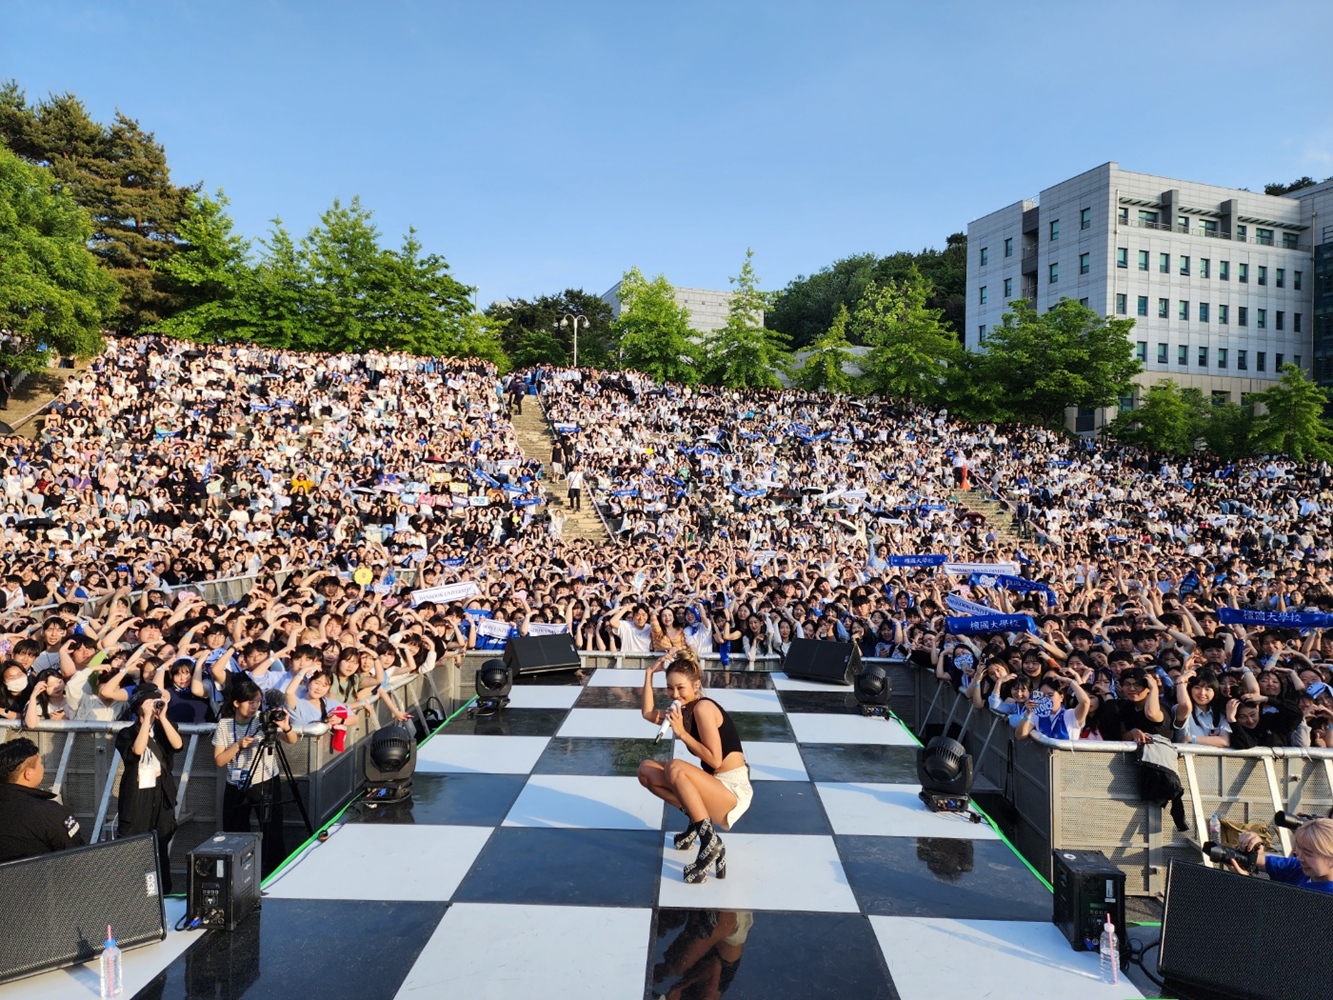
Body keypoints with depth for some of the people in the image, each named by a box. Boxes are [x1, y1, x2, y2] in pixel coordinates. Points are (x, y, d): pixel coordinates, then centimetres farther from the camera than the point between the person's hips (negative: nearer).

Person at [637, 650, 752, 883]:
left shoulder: (703, 708, -16)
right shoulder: (685, 711, 9)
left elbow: (715, 760, -20)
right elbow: (648, 713, 13)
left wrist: (681, 733, -18)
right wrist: (650, 674, 7)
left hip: (733, 789, -9)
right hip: (714, 786, 9)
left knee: (675, 769, -33)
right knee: (646, 770, 3)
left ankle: (711, 842, -25)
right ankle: (696, 818, 4)